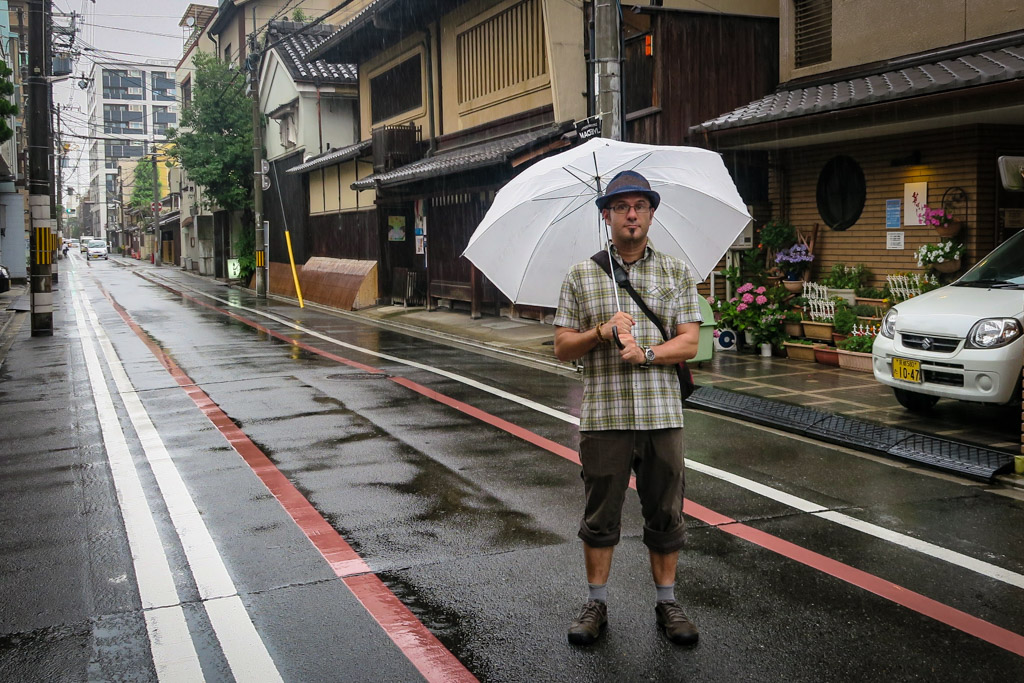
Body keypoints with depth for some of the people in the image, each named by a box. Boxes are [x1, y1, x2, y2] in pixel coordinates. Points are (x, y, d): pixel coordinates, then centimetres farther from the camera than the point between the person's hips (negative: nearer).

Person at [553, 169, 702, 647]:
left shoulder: (676, 272, 7)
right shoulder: (581, 276, 6)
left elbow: (690, 342, 0)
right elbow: (562, 347, 4)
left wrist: (646, 353, -16)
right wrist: (601, 333, -14)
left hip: (662, 415, 1)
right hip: (603, 416, 0)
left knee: (665, 515, 9)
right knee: (600, 514, 8)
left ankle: (667, 603, 25)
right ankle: (596, 604, 23)